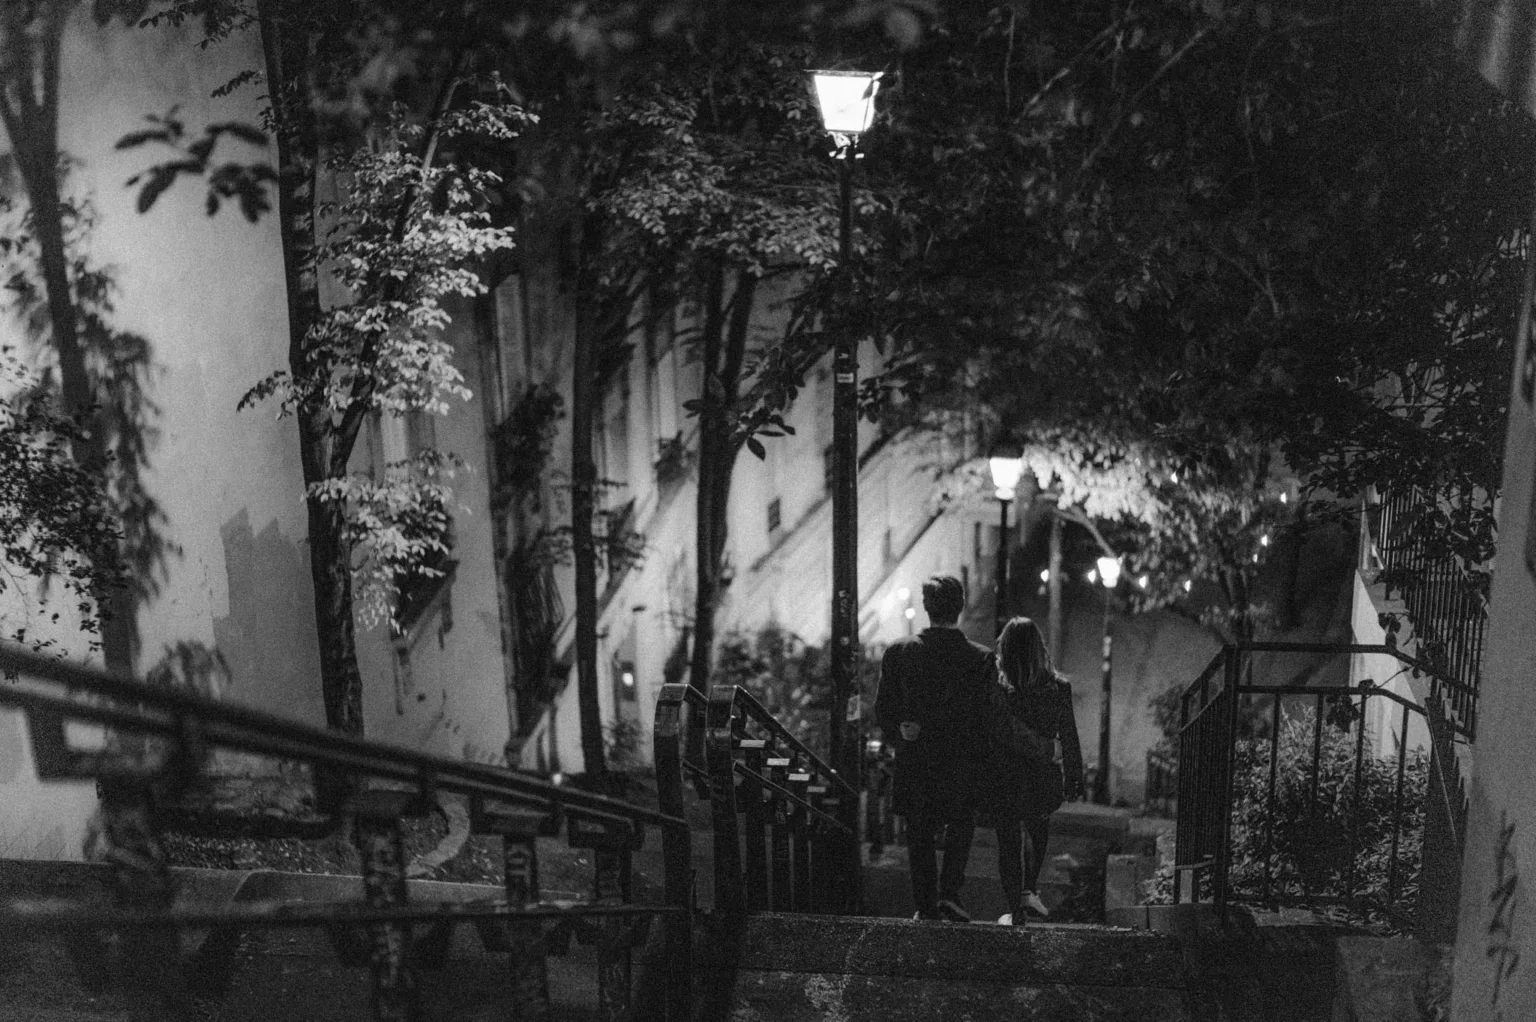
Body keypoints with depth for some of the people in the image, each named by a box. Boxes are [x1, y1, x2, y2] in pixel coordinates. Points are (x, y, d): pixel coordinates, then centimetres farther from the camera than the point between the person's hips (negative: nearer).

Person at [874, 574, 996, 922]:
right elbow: (986, 716, -7)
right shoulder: (981, 658, -11)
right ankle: (949, 892, 6)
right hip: (962, 762, -1)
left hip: (913, 760, 1)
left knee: (920, 836, 14)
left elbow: (884, 711, -1)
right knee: (960, 827, 20)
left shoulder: (898, 652, -7)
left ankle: (926, 906, 17)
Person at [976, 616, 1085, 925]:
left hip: (1001, 780, -2)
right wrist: (1075, 780, 9)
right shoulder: (1058, 688, -8)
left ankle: (1016, 911, 14)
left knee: (1008, 841, 10)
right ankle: (1029, 891, 19)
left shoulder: (994, 688, -13)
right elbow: (1069, 738, -1)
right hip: (1043, 778, 2)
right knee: (1038, 830, 27)